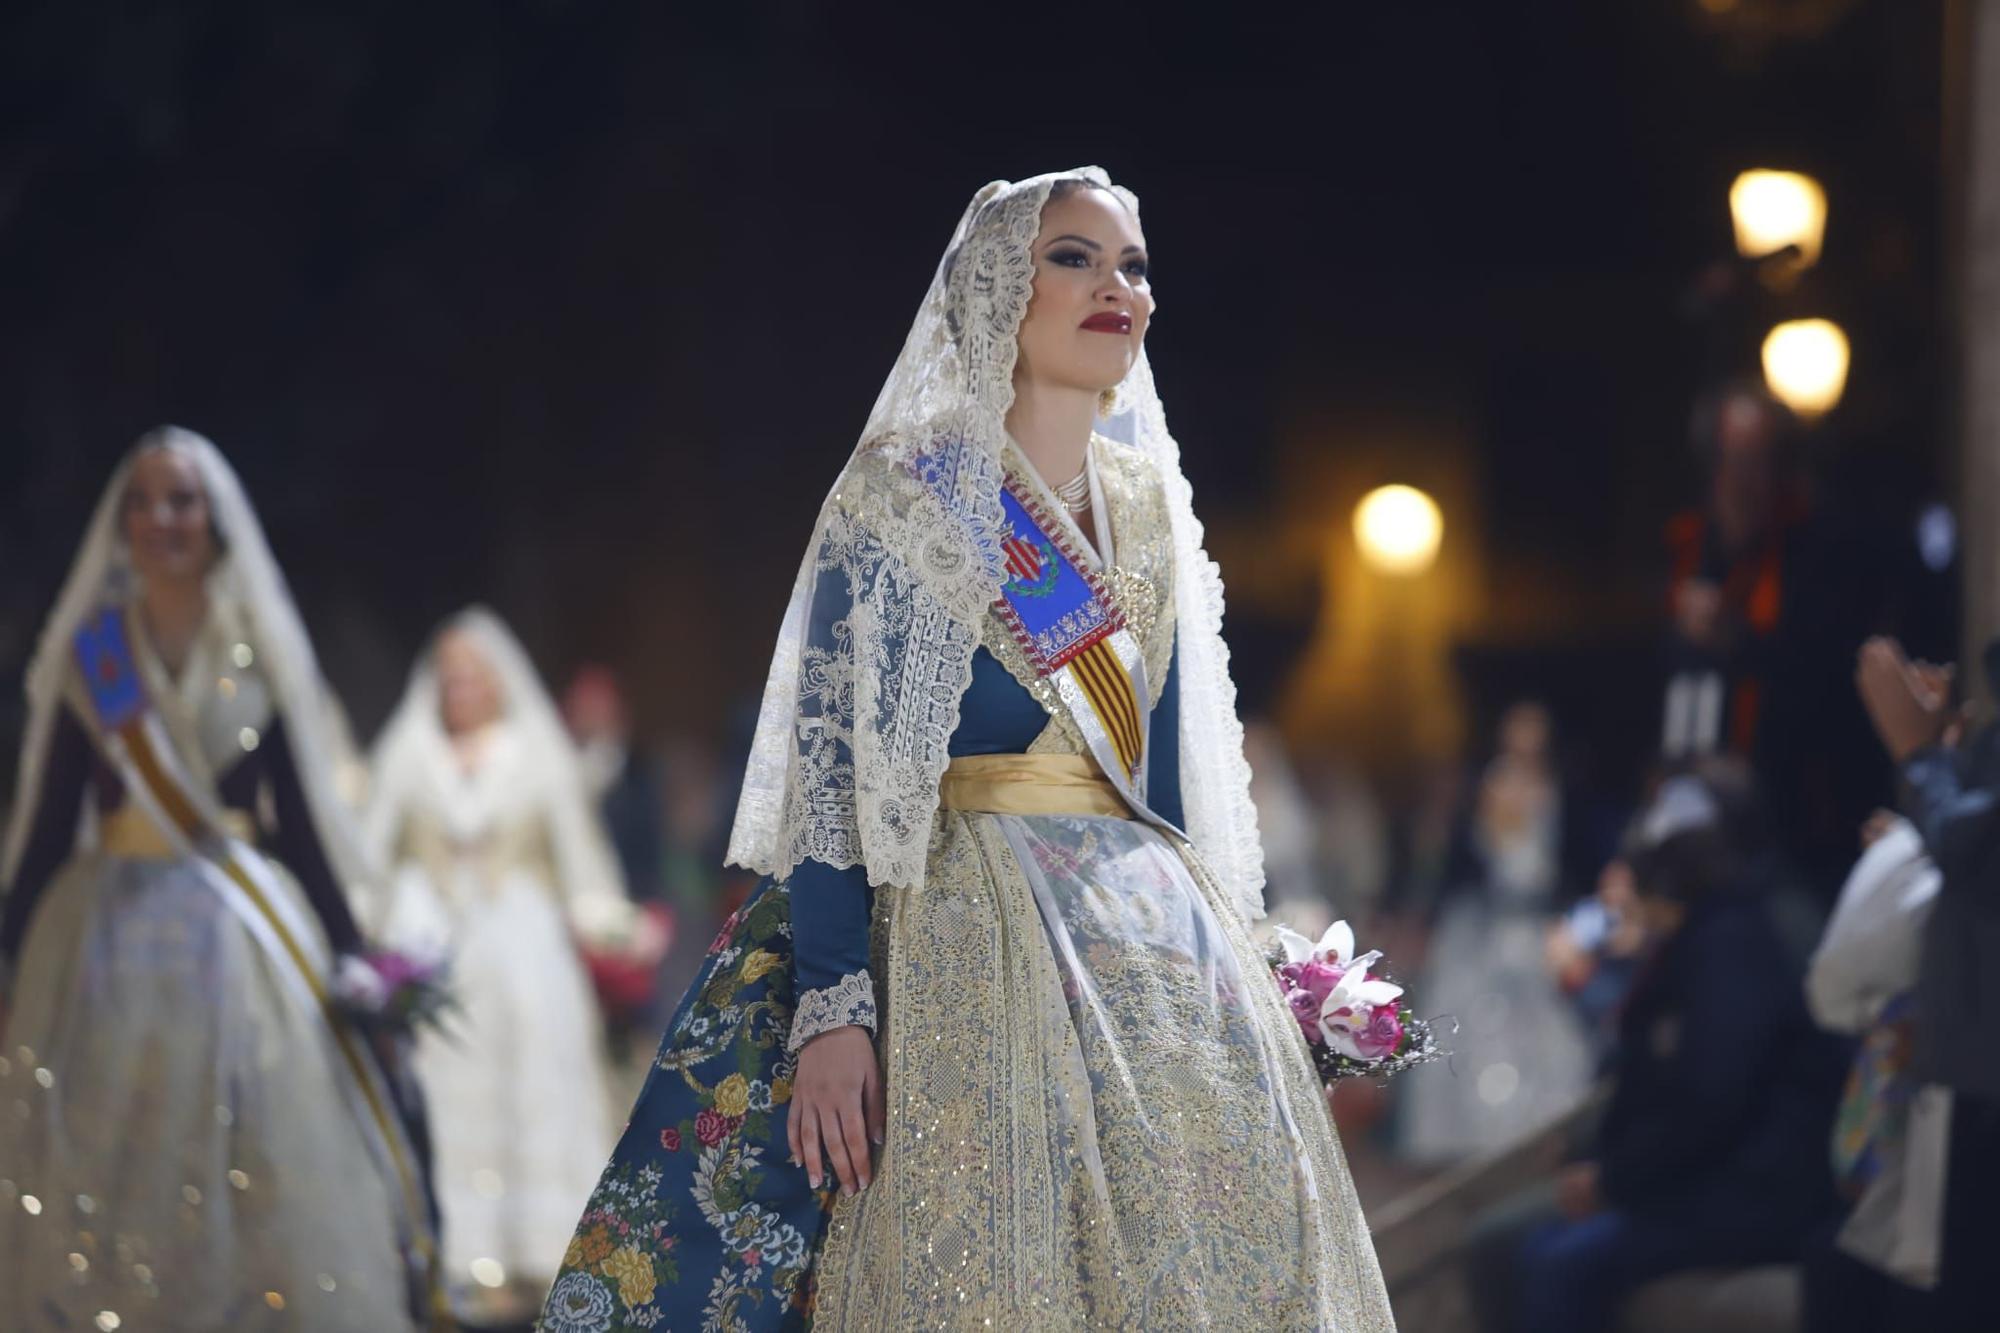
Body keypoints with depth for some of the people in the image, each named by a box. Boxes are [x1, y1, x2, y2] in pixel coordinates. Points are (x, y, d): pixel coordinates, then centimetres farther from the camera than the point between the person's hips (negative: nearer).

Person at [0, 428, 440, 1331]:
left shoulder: (259, 653, 5)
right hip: (107, 941, 0)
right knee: (99, 1201, -2)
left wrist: (350, 958, 3)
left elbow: (298, 815, 7)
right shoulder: (89, 653, 4)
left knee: (263, 1195, -3)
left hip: (249, 940, 0)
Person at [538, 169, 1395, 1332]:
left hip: (1154, 935, 6)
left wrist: (1203, 957, 15)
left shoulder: (1149, 511, 15)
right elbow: (828, 758, -8)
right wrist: (831, 1004, -18)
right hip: (971, 933, -6)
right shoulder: (907, 496, -2)